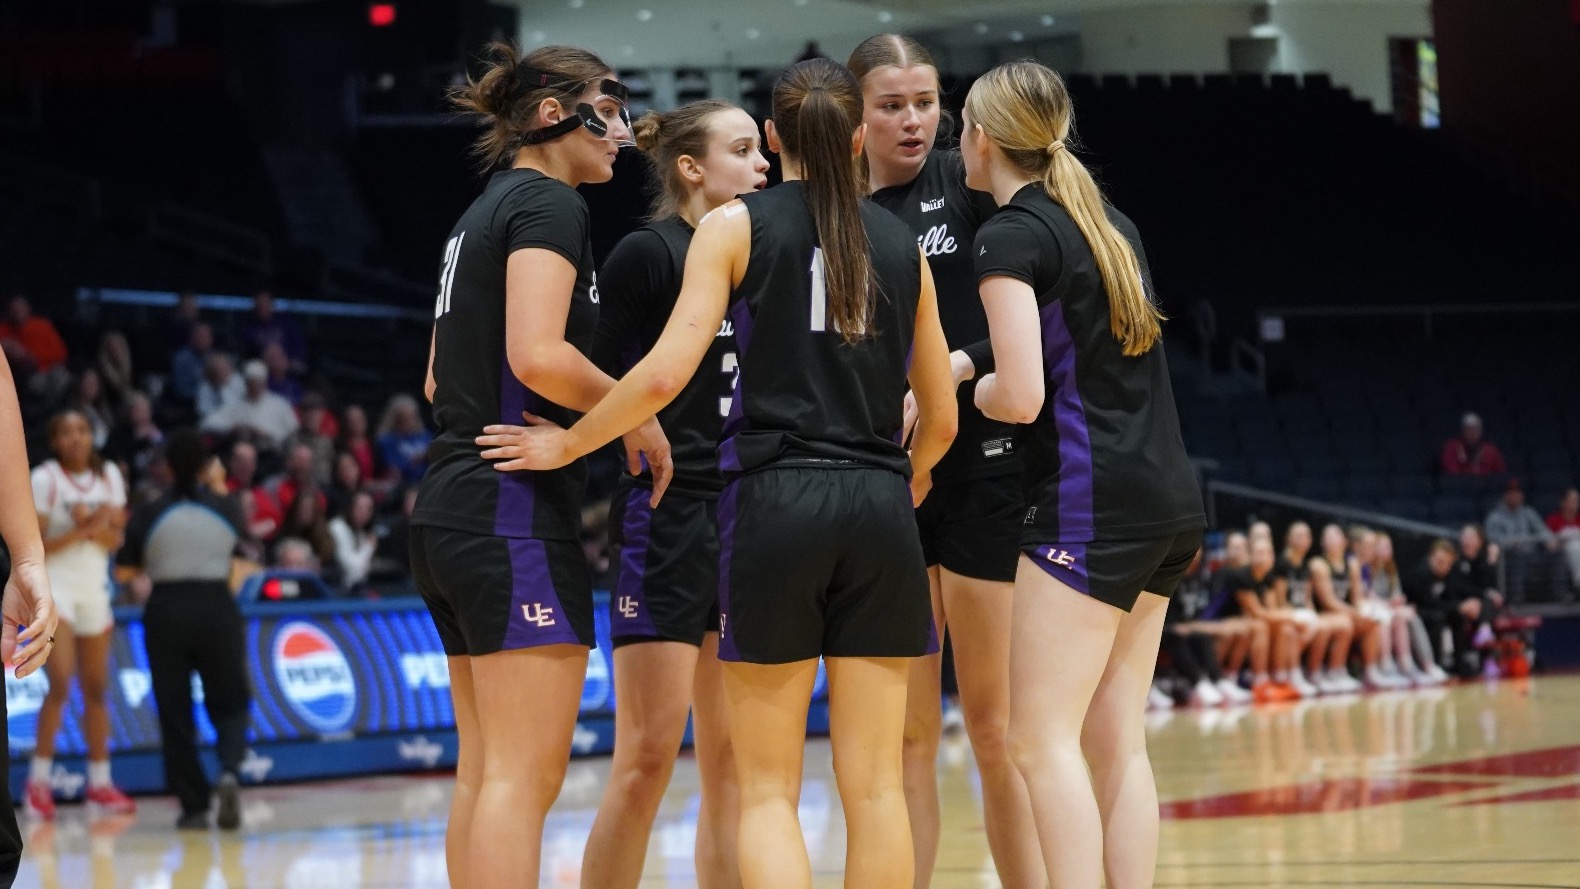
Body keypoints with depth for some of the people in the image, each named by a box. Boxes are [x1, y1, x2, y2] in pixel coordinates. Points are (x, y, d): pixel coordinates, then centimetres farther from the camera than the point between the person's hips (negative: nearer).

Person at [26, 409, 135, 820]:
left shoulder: (109, 476, 6)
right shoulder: (44, 479, -8)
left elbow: (116, 539, 4)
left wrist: (92, 525, -15)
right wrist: (82, 530, -21)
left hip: (95, 589, 5)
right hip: (54, 586, -5)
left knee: (96, 688, 9)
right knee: (61, 683, -17)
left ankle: (100, 782, 16)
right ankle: (39, 782, -11)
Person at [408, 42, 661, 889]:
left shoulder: (483, 213, 20)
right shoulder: (547, 204, -9)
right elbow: (538, 356, -23)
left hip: (450, 504, 10)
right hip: (517, 509, -10)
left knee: (485, 771, 10)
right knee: (526, 776, -12)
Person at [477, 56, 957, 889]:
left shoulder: (737, 225, 3)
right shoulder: (901, 243, 13)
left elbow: (667, 372, -8)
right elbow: (940, 418, 17)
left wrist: (568, 443, 5)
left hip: (775, 501, -3)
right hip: (879, 509, 3)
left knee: (768, 788, 2)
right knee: (874, 785, 4)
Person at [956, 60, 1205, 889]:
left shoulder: (1010, 236, -8)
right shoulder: (1106, 221, 16)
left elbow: (1022, 396, -15)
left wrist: (972, 391, 6)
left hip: (1090, 500, -8)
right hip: (1166, 492, 8)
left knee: (1041, 739, -8)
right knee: (1116, 742, 8)